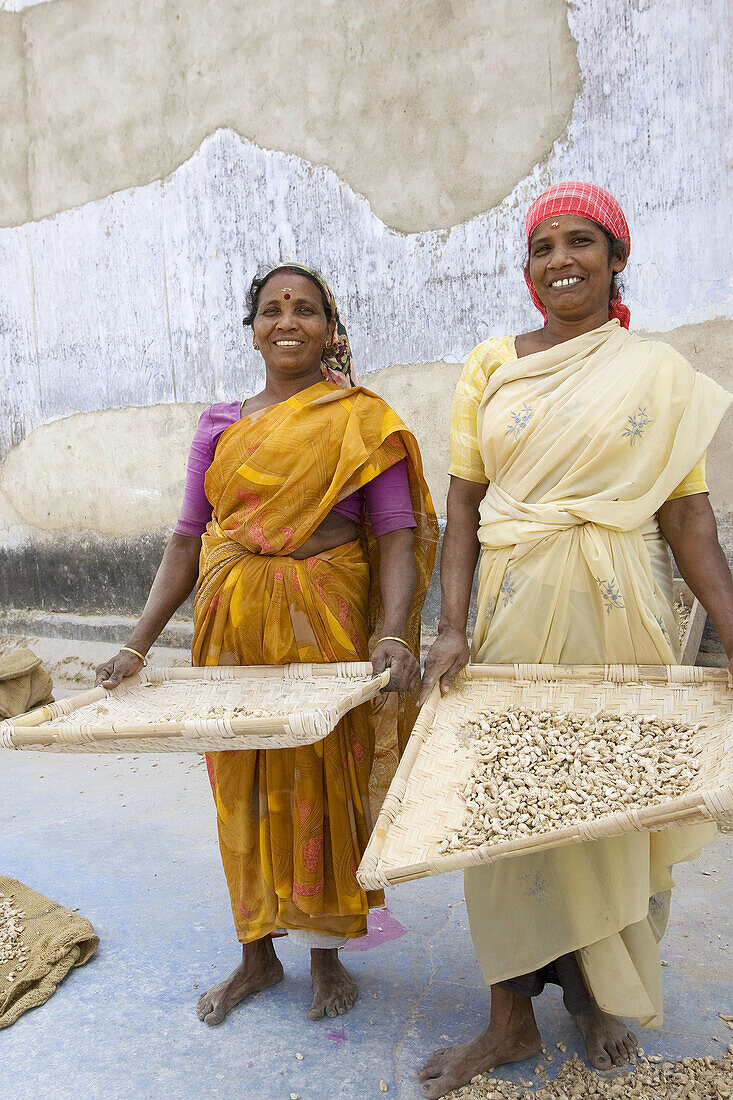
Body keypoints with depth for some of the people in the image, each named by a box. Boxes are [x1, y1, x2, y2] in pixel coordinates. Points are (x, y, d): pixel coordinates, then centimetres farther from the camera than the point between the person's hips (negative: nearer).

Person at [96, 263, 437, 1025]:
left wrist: (393, 634, -24)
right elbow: (187, 539, 6)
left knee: (322, 786, 7)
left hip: (322, 627, -3)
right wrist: (138, 644, -1)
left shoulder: (362, 421, -2)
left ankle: (328, 953, 30)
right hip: (231, 630, 4)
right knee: (243, 788, 12)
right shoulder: (218, 426, 8)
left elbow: (396, 536, -9)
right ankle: (257, 953, 32)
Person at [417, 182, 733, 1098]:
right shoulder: (490, 368, 6)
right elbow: (463, 506, 2)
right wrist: (451, 626, -8)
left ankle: (597, 992, 34)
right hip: (516, 609, 1)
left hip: (621, 610, 0)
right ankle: (512, 1020, 23)